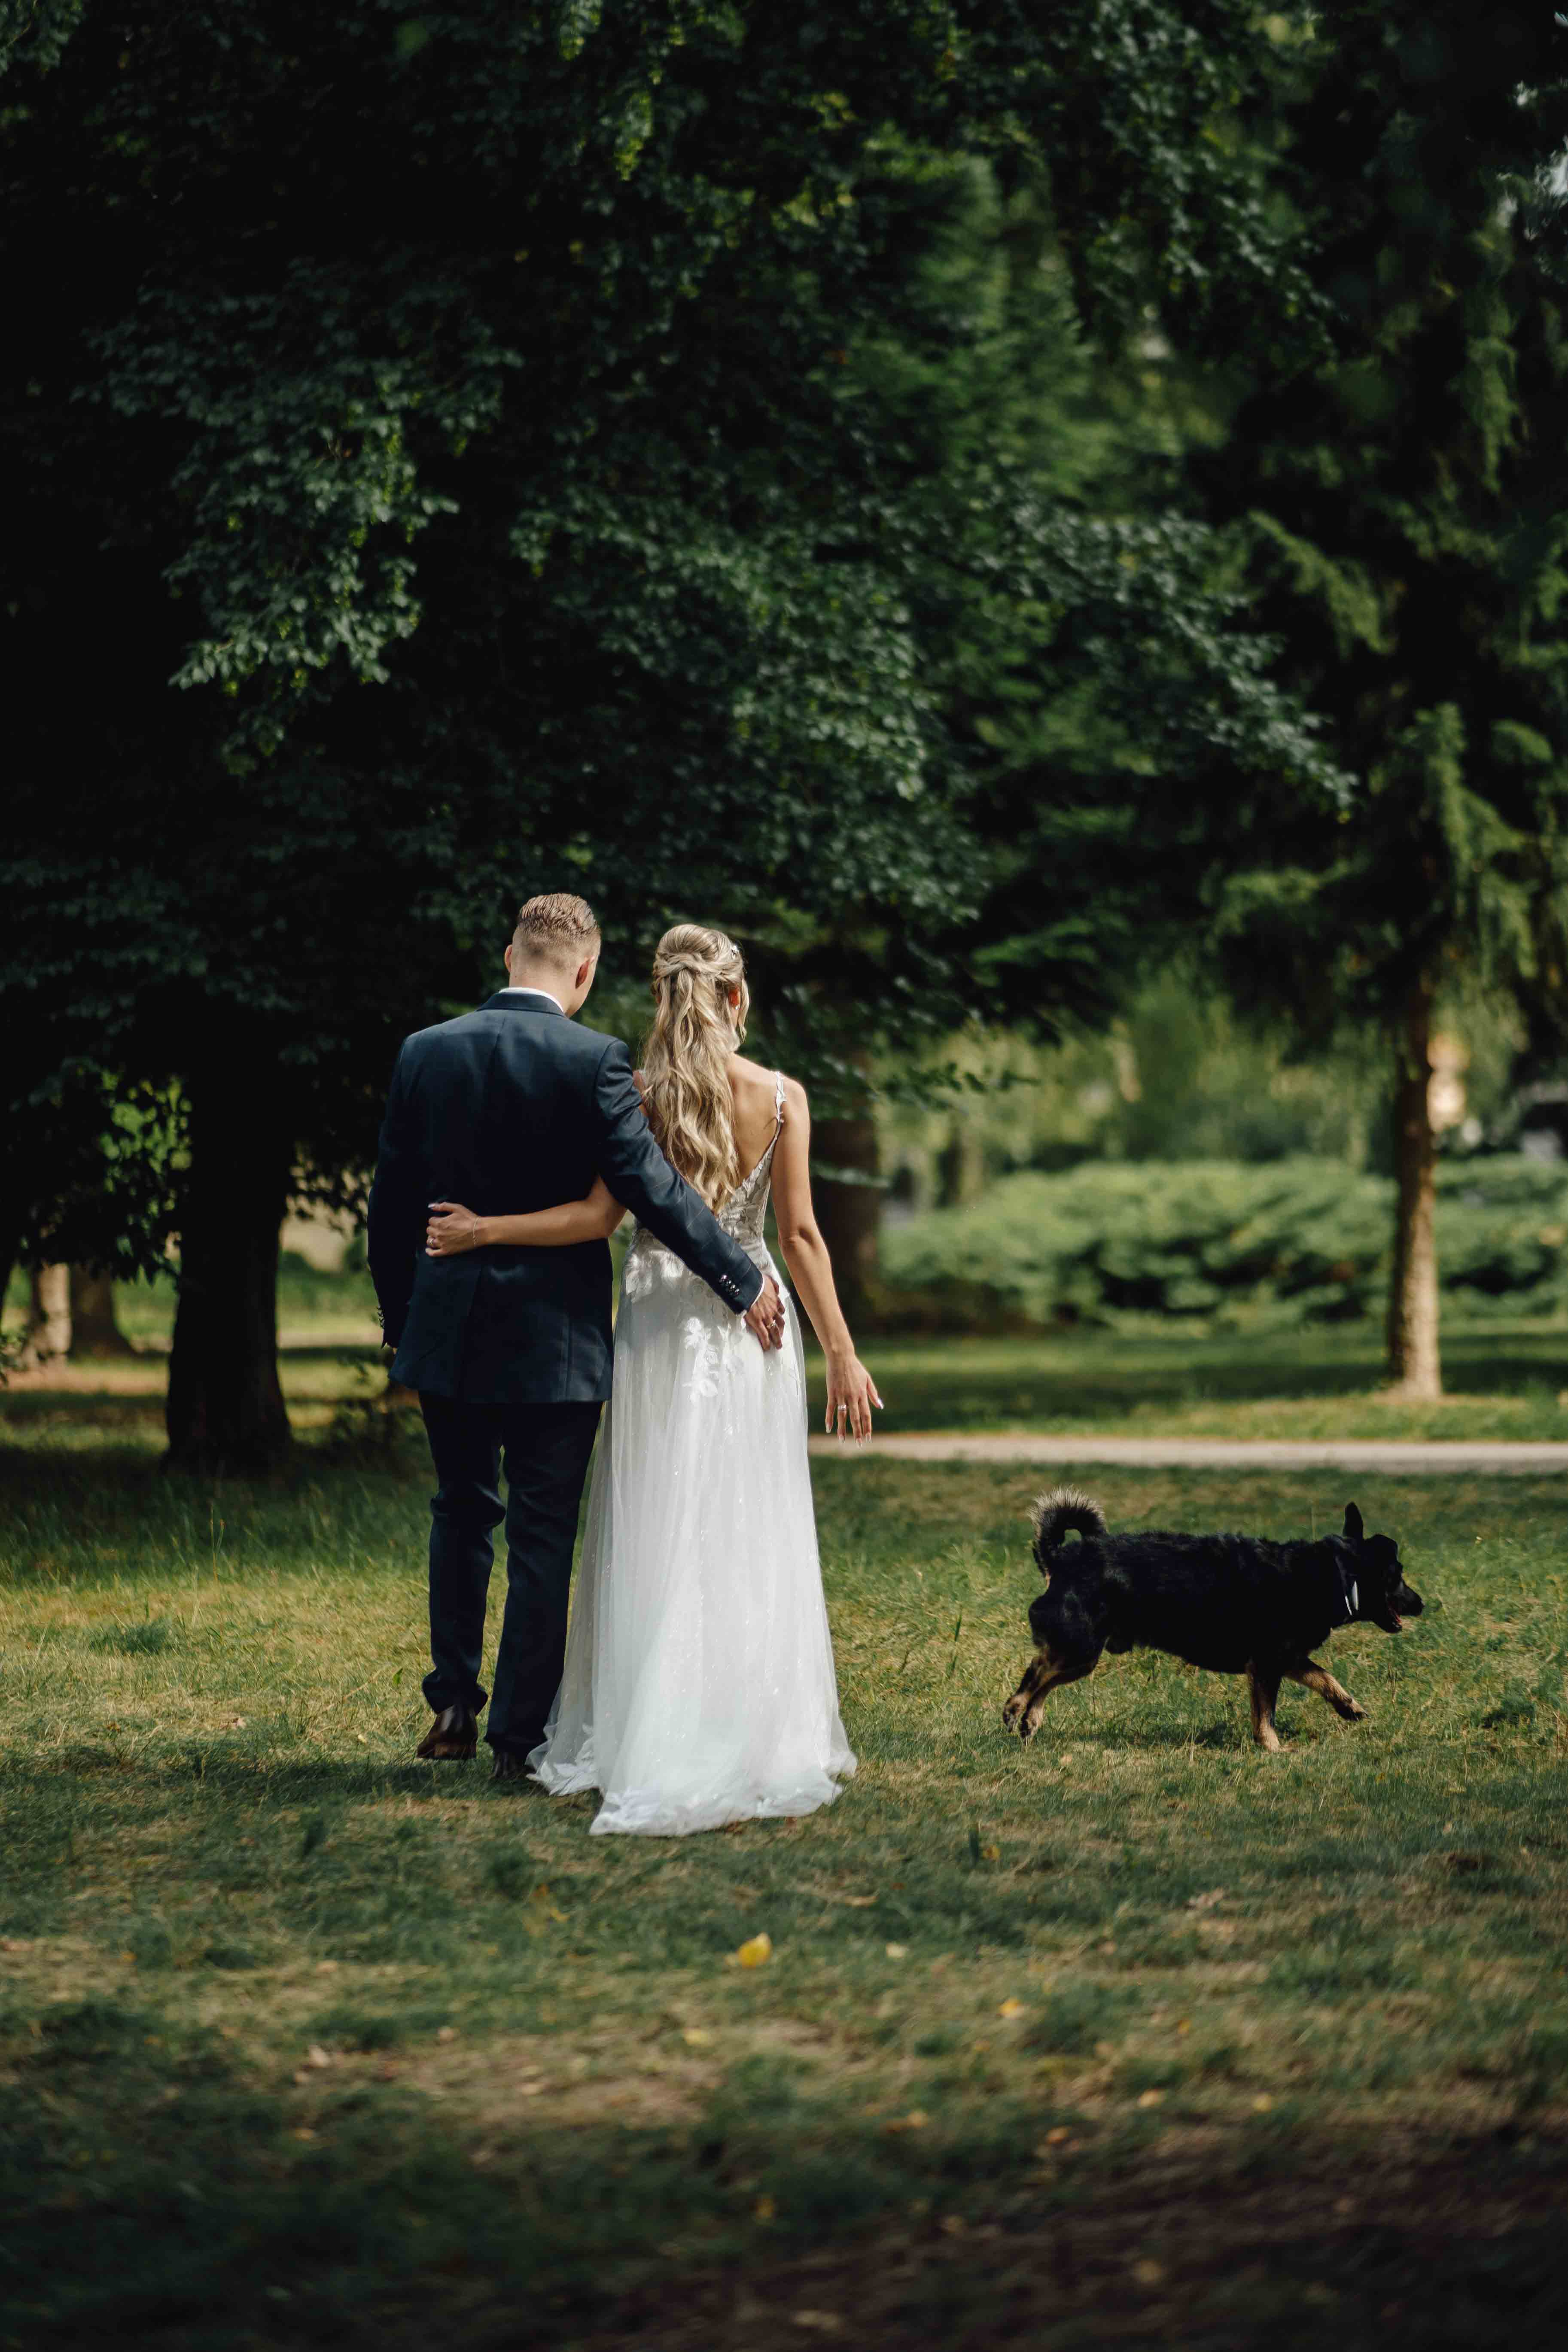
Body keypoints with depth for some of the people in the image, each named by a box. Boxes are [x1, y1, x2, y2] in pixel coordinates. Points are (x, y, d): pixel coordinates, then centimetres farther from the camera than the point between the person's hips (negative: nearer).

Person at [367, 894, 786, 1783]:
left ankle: (454, 1703, 21)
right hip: (555, 1339, -4)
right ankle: (520, 1736, 8)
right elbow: (654, 1187, -16)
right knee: (542, 1535, 5)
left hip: (448, 1331, 4)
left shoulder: (426, 1052, -1)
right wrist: (744, 1281, -6)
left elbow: (393, 1202, 5)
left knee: (462, 1511, 21)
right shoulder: (593, 1062, -13)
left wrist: (399, 1318, 17)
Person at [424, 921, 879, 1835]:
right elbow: (801, 1233, -5)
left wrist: (484, 1231, -1)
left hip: (658, 1322, 0)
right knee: (748, 1542, 5)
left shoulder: (631, 1094, -3)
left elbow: (599, 1216, -10)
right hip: (747, 1318, 0)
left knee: (655, 1539, 5)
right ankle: (755, 1748, 6)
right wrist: (843, 1352, -2)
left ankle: (641, 1750, 5)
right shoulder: (782, 1097, -3)